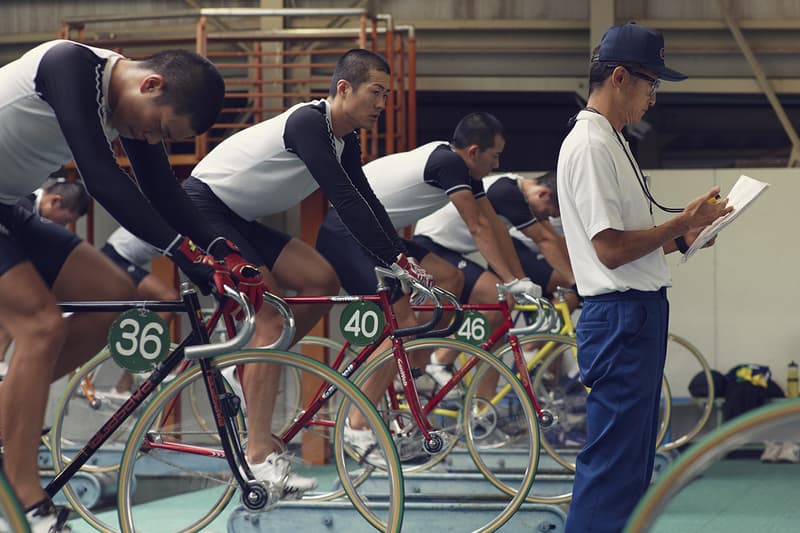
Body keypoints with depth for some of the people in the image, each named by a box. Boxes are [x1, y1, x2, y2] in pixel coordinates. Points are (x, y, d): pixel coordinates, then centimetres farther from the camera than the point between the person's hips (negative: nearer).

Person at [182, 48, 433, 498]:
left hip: (238, 220, 9)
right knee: (270, 316, -19)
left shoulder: (345, 140, 5)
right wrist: (397, 262, -32)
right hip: (202, 210, -9)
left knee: (322, 280, -3)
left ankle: (248, 371, 8)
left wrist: (406, 259, -4)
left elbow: (367, 202, 6)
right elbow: (346, 199, -31)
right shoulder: (308, 123, -24)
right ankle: (260, 457, -21)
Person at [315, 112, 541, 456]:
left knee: (450, 278, 5)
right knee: (404, 324, -19)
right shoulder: (449, 163, -20)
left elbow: (494, 225, 10)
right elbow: (479, 229, -22)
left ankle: (415, 373, 11)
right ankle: (357, 426, -18)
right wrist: (511, 281, -21)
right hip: (344, 235, -10)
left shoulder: (464, 168, 9)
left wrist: (522, 280, 7)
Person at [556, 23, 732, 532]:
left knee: (635, 457, 15)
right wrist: (682, 224, -11)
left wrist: (681, 237, 10)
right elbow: (610, 248, -20)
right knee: (614, 458, -9)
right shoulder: (590, 146, -14)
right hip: (620, 317, -11)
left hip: (641, 314, 11)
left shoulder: (612, 142, 19)